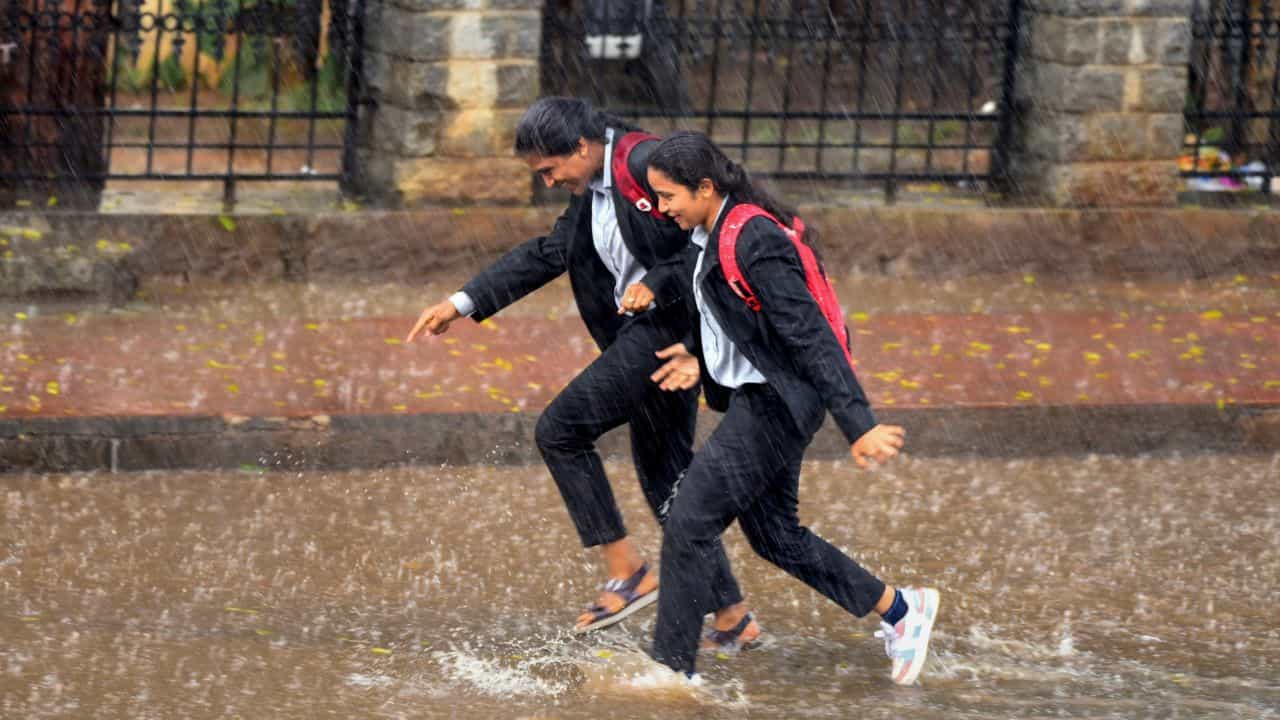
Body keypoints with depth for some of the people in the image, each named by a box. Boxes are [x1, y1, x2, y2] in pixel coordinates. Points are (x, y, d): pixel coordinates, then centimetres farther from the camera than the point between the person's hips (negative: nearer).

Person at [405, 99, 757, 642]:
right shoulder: (591, 192, 13)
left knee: (559, 430, -9)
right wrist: (463, 303, 15)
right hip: (644, 333, 10)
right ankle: (732, 617, 18)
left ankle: (628, 571, -5)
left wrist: (658, 285, -23)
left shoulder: (649, 166, -16)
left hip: (671, 327, -10)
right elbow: (546, 255, 19)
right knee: (665, 475, 13)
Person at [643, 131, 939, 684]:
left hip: (775, 404, -10)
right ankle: (900, 609, 28)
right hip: (757, 397, 10)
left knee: (688, 526, -7)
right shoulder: (710, 233, 6)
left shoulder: (752, 243, -23)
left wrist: (858, 426, -28)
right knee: (773, 535, 18)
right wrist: (695, 354, 3)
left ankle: (670, 669, 3)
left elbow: (811, 336, -26)